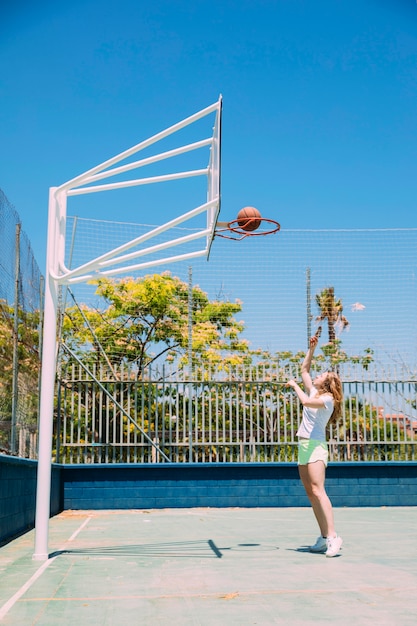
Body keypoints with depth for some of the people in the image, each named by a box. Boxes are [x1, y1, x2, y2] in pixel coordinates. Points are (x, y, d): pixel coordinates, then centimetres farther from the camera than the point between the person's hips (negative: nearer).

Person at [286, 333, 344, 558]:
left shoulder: (327, 399, -7)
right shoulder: (314, 393, 16)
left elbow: (306, 402, -25)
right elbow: (304, 369, 25)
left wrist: (295, 385, -10)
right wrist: (312, 348, 20)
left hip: (315, 445, -9)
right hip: (304, 446, 9)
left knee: (318, 491, -18)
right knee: (311, 493, 4)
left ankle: (332, 535, -21)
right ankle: (324, 537, 6)